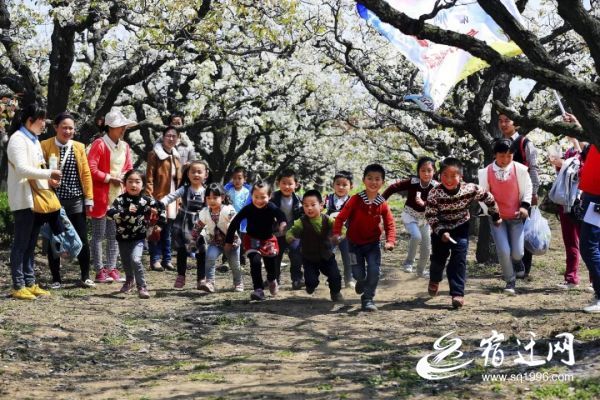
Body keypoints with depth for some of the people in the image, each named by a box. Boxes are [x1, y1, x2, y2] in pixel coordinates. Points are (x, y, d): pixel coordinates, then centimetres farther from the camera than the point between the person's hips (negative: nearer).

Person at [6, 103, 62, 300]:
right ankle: (18, 286, 0)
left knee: (30, 244, 11)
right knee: (21, 243, -4)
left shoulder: (34, 140, 18)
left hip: (37, 198, 9)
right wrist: (49, 174, -19)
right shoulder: (18, 139, -10)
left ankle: (30, 283, 16)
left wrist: (49, 180, 3)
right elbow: (22, 168, -21)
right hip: (23, 200, -9)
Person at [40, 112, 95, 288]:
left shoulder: (79, 147, 8)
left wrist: (89, 198, 4)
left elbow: (86, 173, 7)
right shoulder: (45, 145, -2)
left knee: (82, 240, 4)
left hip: (76, 201, 3)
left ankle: (85, 277, 15)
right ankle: (56, 278, 15)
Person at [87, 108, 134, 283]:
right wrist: (110, 178, -16)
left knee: (115, 235, 10)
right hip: (101, 197, -7)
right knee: (98, 235, 0)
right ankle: (100, 271, 4)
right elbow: (91, 169, -16)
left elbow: (129, 168, 18)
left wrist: (125, 176, -3)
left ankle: (112, 269, 17)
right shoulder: (99, 144, -10)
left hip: (118, 198, 7)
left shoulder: (125, 146, 10)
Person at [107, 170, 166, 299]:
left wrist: (160, 222, 8)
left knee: (135, 260, -22)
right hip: (123, 237, 2)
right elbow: (109, 213, -27)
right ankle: (130, 280, 47)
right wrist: (126, 211, -37)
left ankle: (142, 286, -9)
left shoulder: (146, 200, -8)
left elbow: (161, 208, 9)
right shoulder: (120, 200, -12)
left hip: (138, 237, -2)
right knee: (126, 263, 17)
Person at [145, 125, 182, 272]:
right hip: (158, 198, -6)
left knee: (167, 231, 11)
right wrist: (150, 197, -17)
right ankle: (155, 260, 1)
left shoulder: (175, 156, 17)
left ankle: (166, 259, 16)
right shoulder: (155, 154, -4)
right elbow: (149, 177, -9)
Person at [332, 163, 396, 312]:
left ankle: (368, 299, 4)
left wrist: (390, 241, -21)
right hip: (354, 243, -1)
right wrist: (336, 233, -26)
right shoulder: (356, 199, -14)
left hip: (373, 243, 1)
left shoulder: (382, 204, -8)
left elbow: (390, 224, -5)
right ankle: (362, 282, 40)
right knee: (358, 274, 2)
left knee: (374, 270, -13)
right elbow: (341, 217, -13)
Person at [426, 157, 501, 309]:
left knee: (459, 259, -12)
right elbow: (430, 215, -21)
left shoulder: (470, 189, -24)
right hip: (440, 229, 0)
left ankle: (458, 293, -8)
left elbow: (488, 197, -7)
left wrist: (496, 216, 5)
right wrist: (441, 232, -32)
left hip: (461, 228, 0)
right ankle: (434, 280, 41)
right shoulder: (434, 193, -28)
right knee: (438, 257, 7)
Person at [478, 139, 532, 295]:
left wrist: (525, 206, -12)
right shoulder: (486, 172, -8)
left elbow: (527, 189, 2)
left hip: (516, 217, 0)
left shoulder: (520, 169, -9)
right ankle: (510, 282, 9)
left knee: (517, 252, -4)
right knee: (503, 251, -12)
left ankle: (516, 264, 35)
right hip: (497, 218, 0)